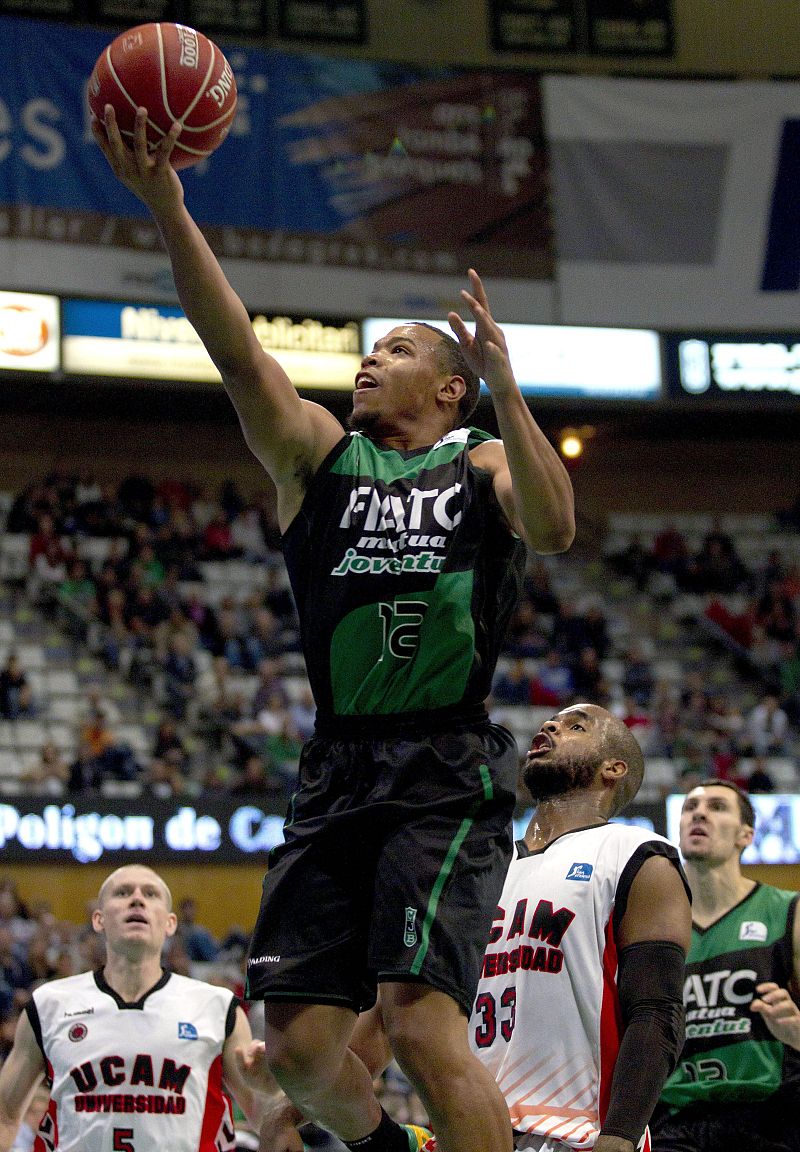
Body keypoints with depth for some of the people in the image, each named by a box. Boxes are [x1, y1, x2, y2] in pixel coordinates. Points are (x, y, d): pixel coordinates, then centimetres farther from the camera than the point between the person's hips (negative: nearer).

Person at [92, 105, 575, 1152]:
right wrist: (164, 203, -12)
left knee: (422, 1023, -19)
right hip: (337, 774, 4)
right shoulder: (317, 453, 15)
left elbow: (555, 528, -13)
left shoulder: (484, 465, 9)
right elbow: (236, 350, 1)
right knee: (297, 1042, 1)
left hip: (449, 777, -4)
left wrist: (504, 390, -23)